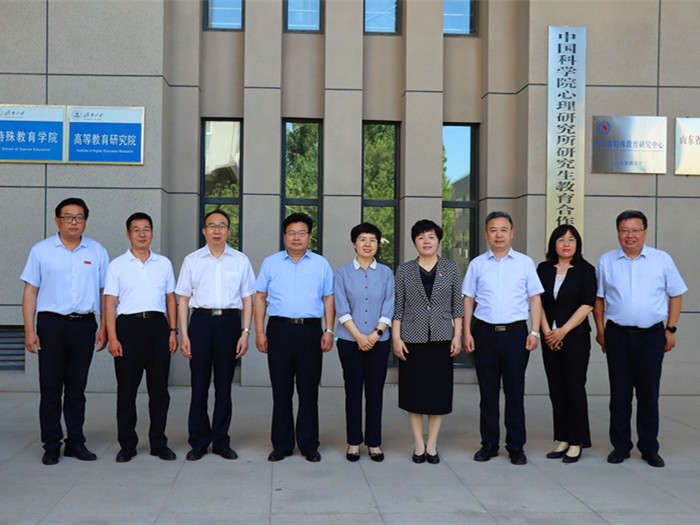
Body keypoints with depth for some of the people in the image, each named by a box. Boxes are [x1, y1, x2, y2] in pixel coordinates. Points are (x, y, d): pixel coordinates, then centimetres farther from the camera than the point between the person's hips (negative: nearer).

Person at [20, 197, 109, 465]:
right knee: (50, 387, 2)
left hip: (84, 325, 1)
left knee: (77, 388, 8)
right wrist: (29, 330, -5)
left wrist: (104, 328, 3)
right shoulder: (41, 250, 4)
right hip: (51, 324, -1)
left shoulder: (97, 251, 8)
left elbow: (105, 292, 10)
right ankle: (51, 445, 11)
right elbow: (30, 292, 3)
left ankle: (75, 442, 17)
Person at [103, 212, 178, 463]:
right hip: (128, 325, -2)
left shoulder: (164, 263, 14)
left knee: (159, 386, 3)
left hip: (157, 324, 2)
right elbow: (110, 303, 1)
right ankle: (127, 444, 11)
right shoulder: (117, 265, 6)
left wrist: (173, 331, 6)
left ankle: (159, 442, 13)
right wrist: (112, 338, -8)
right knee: (127, 388, 1)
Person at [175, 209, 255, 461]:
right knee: (199, 383, 1)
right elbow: (183, 299, 8)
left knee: (224, 384, 4)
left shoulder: (240, 260, 9)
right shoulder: (192, 260, 9)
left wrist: (245, 333, -1)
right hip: (201, 320, 0)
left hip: (229, 321, 0)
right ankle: (198, 442, 12)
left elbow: (247, 299, 8)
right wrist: (183, 334, 0)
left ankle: (221, 442, 15)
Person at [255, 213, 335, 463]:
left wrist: (329, 331, -1)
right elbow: (260, 298, 9)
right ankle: (281, 445, 13)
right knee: (281, 390, 3)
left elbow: (328, 299, 9)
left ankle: (308, 445, 12)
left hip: (310, 330, 0)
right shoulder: (270, 263, 10)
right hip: (279, 329, 0)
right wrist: (259, 332, 0)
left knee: (309, 390, 3)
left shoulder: (321, 264, 11)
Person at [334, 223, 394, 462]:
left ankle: (374, 443, 14)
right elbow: (342, 309, -3)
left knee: (375, 390, 3)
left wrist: (376, 333, -10)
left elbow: (388, 308, 2)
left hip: (378, 341, 1)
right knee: (353, 390, 3)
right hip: (350, 341, -1)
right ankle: (354, 442, 14)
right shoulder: (343, 272, 3)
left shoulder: (386, 273, 7)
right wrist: (359, 335, -12)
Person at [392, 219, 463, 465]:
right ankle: (418, 444, 15)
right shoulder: (404, 270, 4)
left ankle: (432, 444, 14)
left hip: (441, 338, 0)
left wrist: (457, 336, 0)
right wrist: (396, 337, -3)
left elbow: (457, 305, 6)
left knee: (438, 390, 3)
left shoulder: (451, 268, 5)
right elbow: (397, 307, 3)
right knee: (414, 390, 3)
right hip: (412, 338, 0)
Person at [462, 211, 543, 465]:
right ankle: (489, 444, 16)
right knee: (488, 391, 6)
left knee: (515, 391, 2)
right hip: (485, 332, 1)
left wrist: (535, 332, -2)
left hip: (515, 332, -1)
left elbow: (535, 299, 7)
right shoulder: (477, 264, 9)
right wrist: (467, 332, 2)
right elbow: (468, 299, 10)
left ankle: (516, 446, 11)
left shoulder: (525, 263, 7)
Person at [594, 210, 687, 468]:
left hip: (652, 336, -1)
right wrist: (600, 330, 6)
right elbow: (598, 298, 12)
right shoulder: (606, 261, 6)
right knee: (619, 394, 5)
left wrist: (671, 330, 2)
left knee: (649, 394, 4)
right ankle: (620, 446, 16)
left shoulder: (662, 260, 4)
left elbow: (676, 295, 8)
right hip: (617, 335, 1)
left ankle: (649, 448, 16)